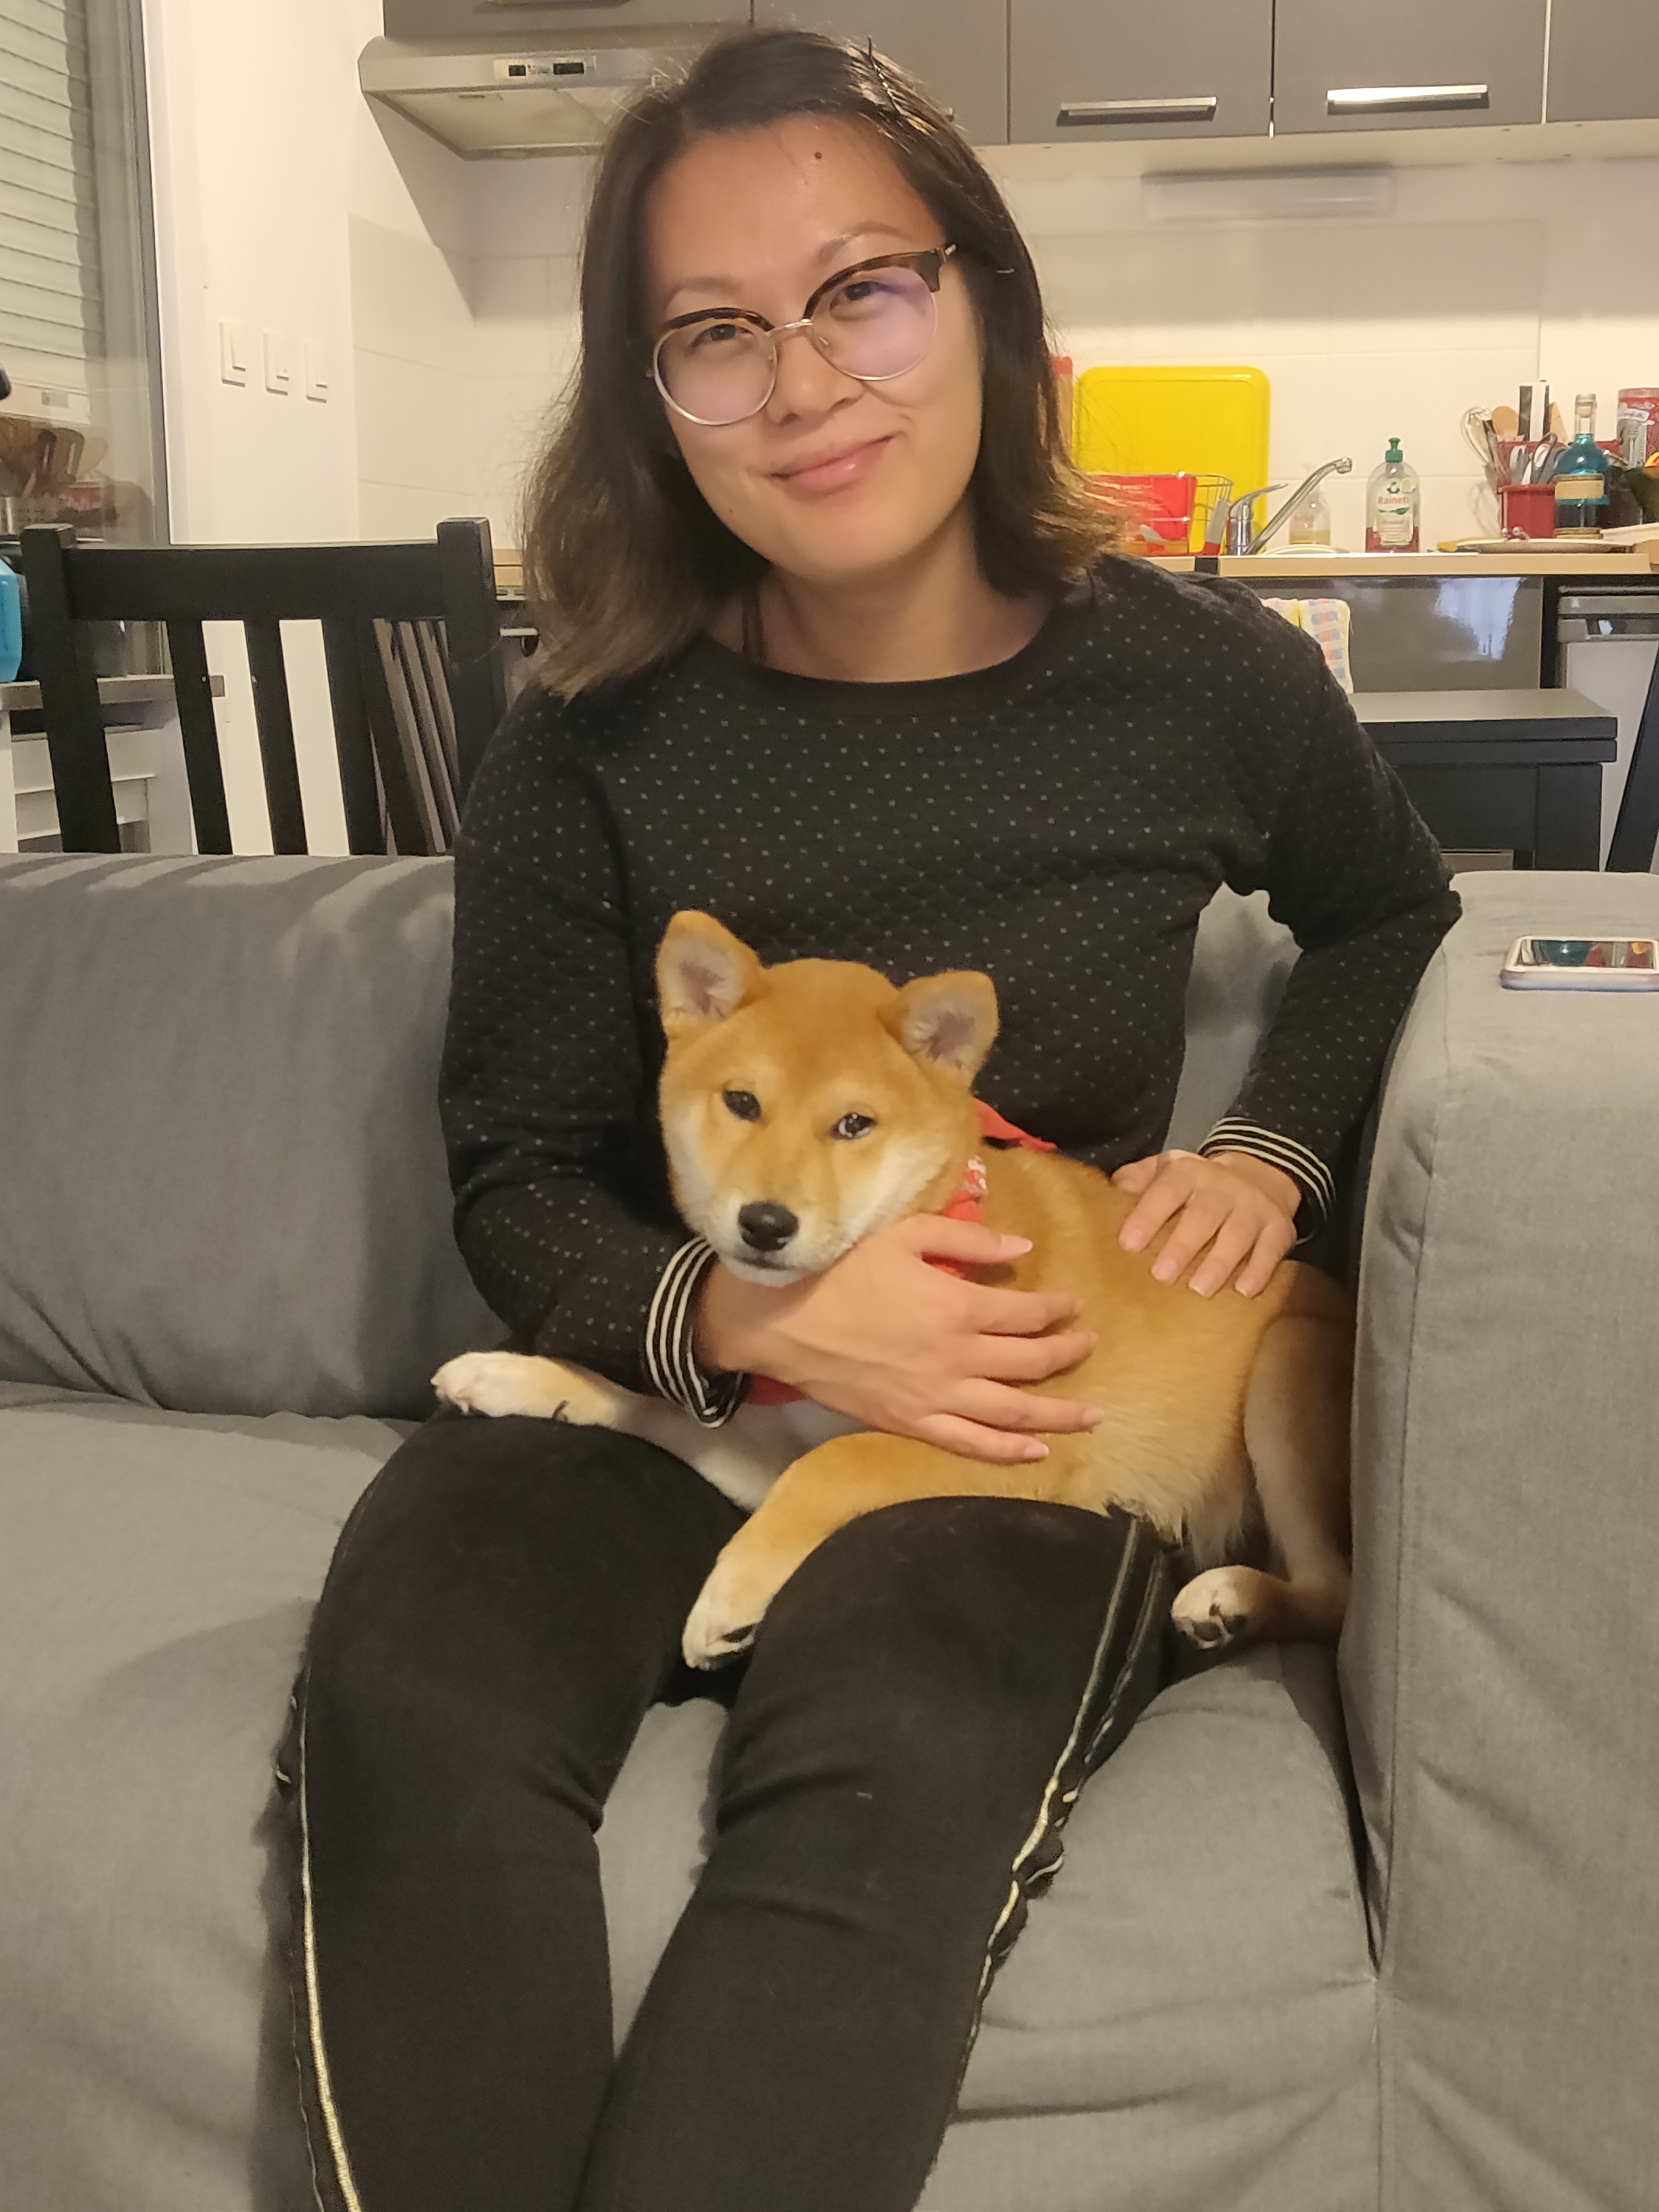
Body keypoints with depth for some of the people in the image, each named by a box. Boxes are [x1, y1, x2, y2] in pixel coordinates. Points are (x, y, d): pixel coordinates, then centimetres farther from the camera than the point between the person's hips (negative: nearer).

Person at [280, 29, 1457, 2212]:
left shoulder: (1199, 679, -3)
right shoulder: (595, 751, -4)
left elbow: (1393, 913, 18)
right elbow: (522, 1184, 0)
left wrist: (1271, 1152, 1)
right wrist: (750, 1318, -19)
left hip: (1030, 1402, 0)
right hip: (653, 1377, 1)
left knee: (893, 1772, -33)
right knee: (410, 1703, -30)